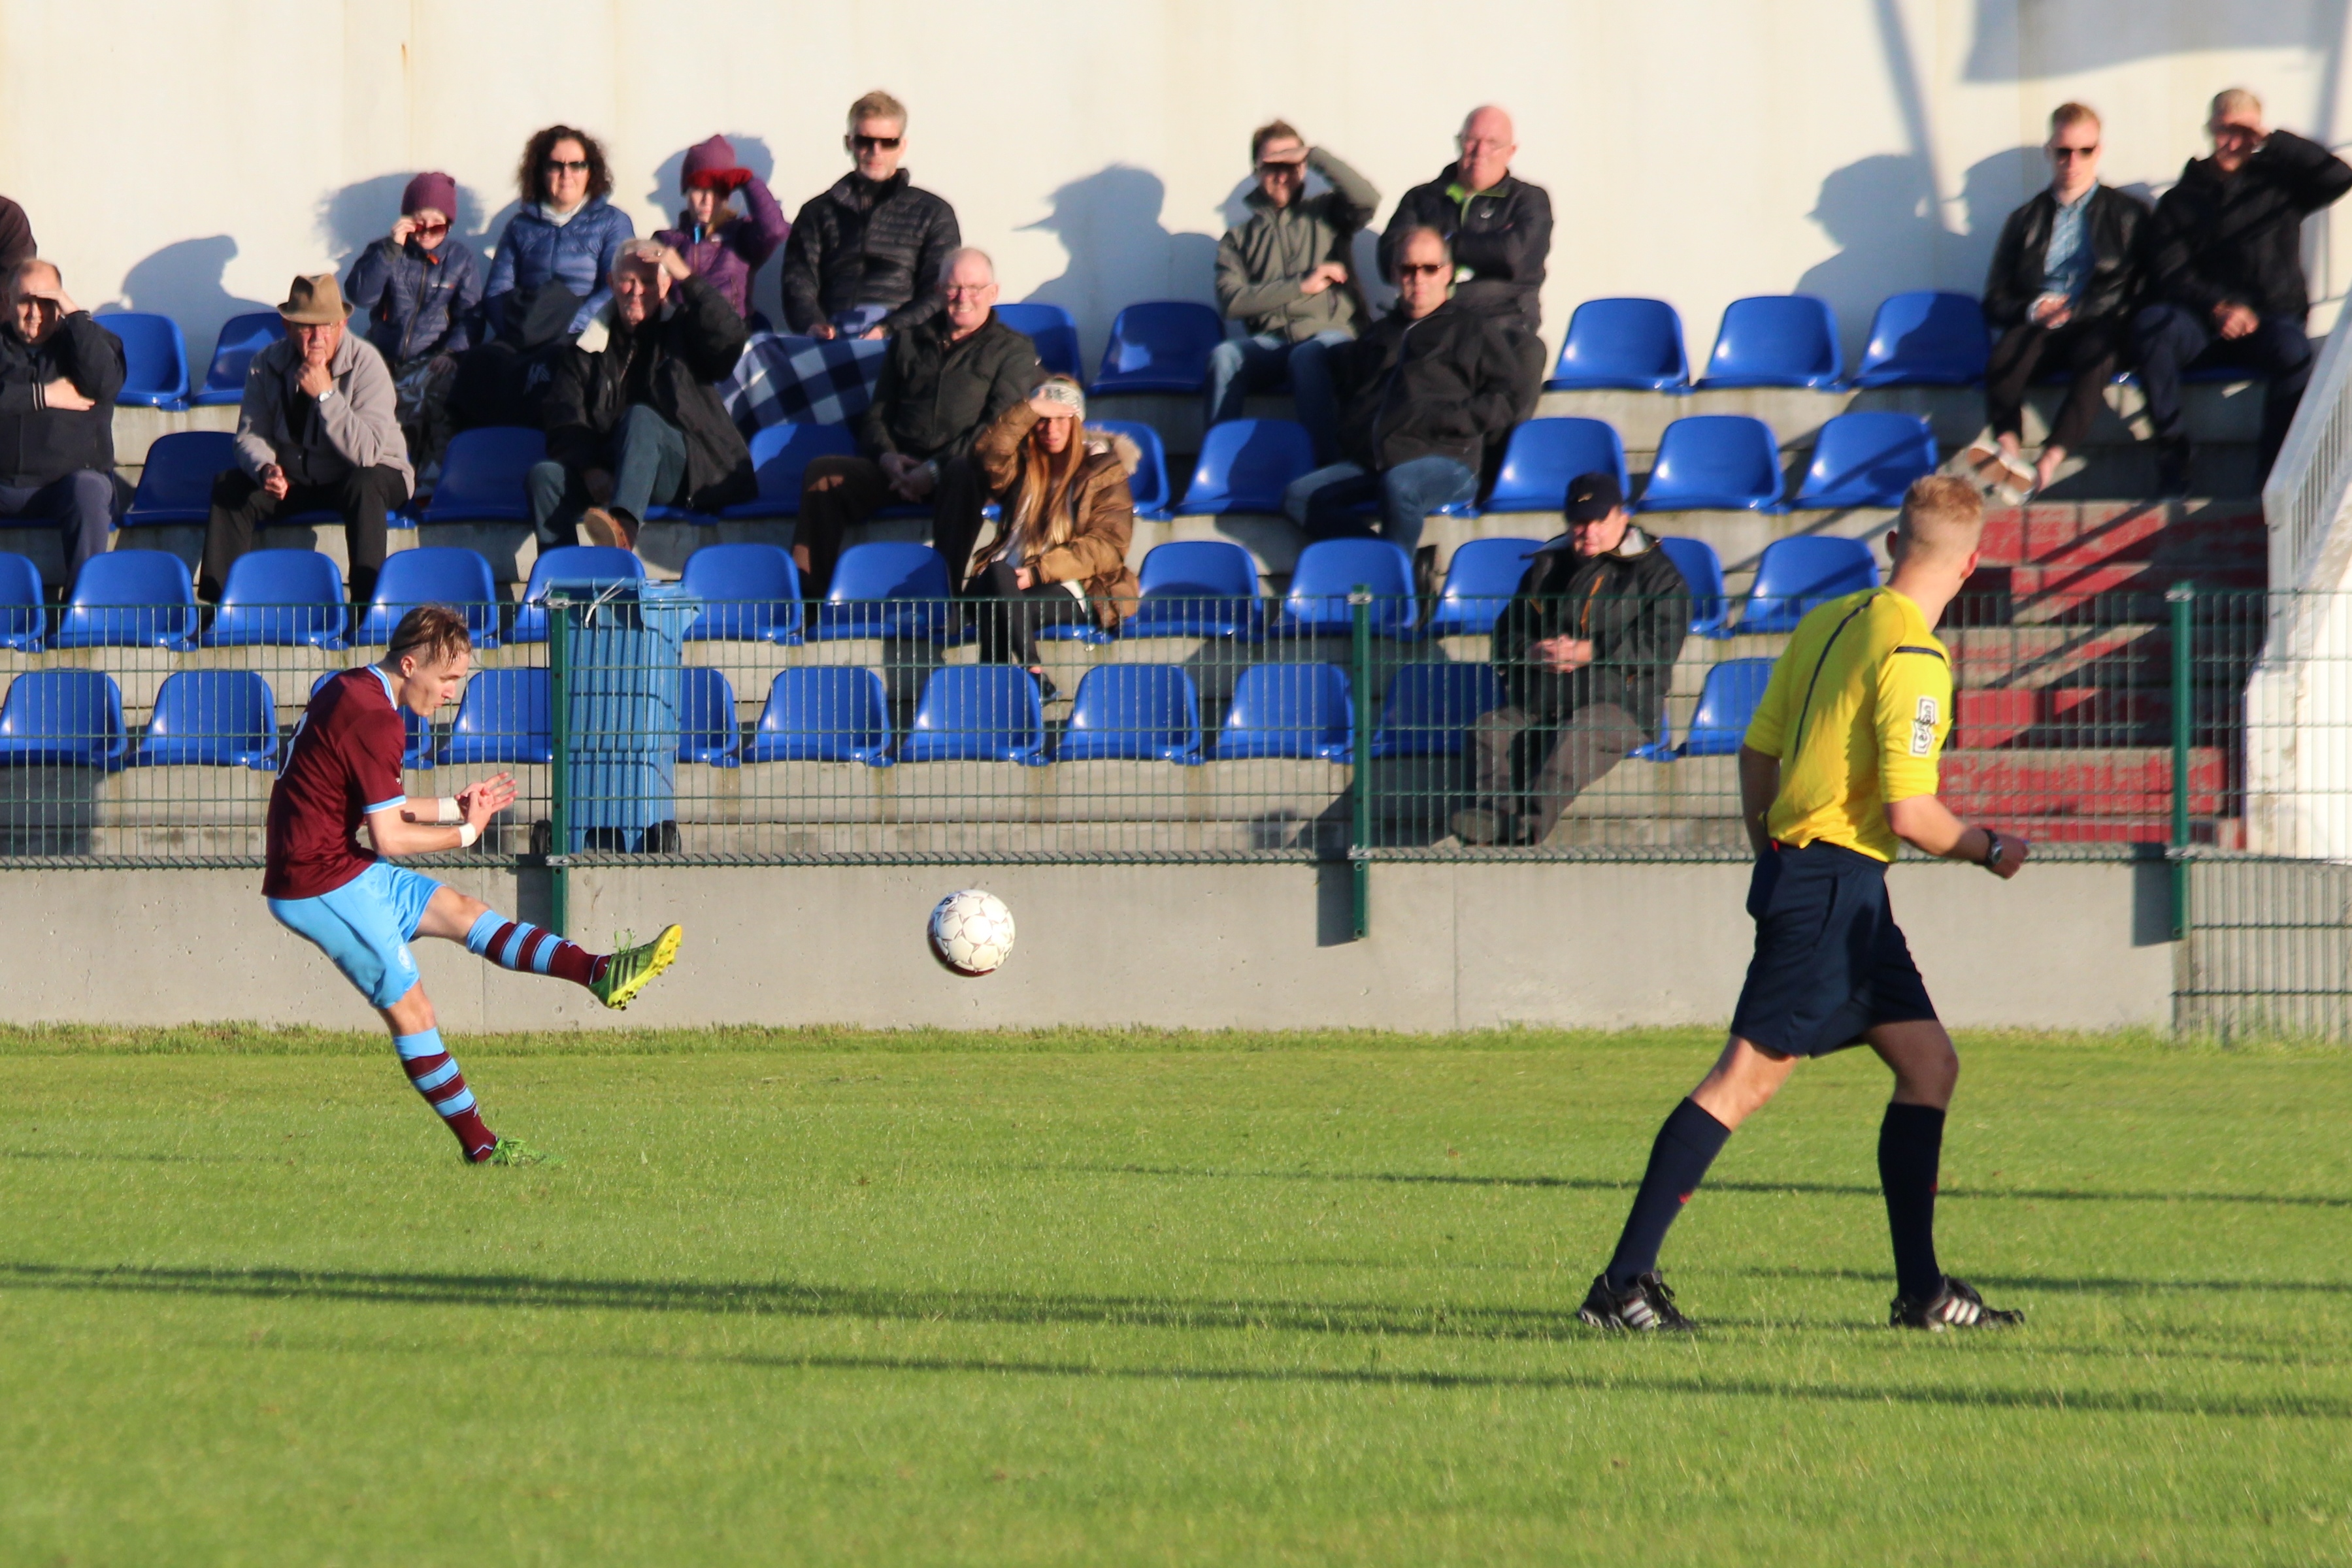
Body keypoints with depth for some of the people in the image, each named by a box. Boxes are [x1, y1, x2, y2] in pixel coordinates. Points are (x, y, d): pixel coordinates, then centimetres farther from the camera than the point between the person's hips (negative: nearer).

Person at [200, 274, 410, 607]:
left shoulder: (365, 363, -21)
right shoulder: (267, 364, -8)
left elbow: (367, 452, -28)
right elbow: (250, 435, -6)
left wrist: (325, 395, -36)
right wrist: (266, 469, -29)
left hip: (364, 474, -4)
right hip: (295, 477, 4)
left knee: (364, 485, -36)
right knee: (229, 488, -17)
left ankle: (368, 605, -34)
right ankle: (219, 602, -11)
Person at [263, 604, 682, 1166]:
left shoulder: (348, 690, 12)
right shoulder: (375, 719, -20)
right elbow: (388, 837, -21)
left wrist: (454, 807, 12)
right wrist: (466, 833, -6)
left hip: (334, 866, 10)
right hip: (322, 883, -10)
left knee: (462, 911, 10)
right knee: (410, 1007, -5)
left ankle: (599, 973, 9)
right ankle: (479, 1144, -1)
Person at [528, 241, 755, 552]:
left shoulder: (683, 331, 13)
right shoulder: (588, 346, 15)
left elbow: (730, 340, -10)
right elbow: (565, 418, 3)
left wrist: (687, 278, -13)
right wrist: (589, 469, -16)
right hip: (606, 476, 2)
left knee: (641, 418, -35)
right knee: (544, 476, -27)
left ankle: (624, 527, -59)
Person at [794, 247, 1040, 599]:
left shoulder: (1013, 350, 11)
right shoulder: (909, 342, 25)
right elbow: (876, 414, 23)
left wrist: (936, 470, -13)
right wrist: (887, 456, -1)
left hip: (958, 468, -4)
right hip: (901, 468, 4)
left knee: (964, 477, -40)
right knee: (823, 473, -20)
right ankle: (809, 598, -24)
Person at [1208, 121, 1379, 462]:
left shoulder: (1325, 213, 17)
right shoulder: (1239, 238, 19)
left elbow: (1367, 199, -5)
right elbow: (1231, 300, 2)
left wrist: (1314, 155, -5)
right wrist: (1302, 286, -4)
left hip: (1329, 334, -2)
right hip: (1270, 341, 2)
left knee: (1308, 355, -38)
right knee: (1224, 355, -31)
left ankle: (1323, 466, -41)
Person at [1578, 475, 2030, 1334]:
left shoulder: (1830, 621, 11)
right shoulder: (1912, 657, -15)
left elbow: (1758, 750, 16)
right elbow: (1909, 813, -19)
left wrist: (1770, 853, 25)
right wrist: (1985, 848, -1)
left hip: (1797, 868, 9)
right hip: (1833, 883, -9)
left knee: (1931, 1065, 11)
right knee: (1746, 1078, -10)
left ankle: (1921, 1290, 11)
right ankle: (1624, 1280, -12)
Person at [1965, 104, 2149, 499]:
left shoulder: (2128, 214, 18)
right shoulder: (2026, 220, 23)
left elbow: (2142, 289, 8)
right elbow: (1995, 302, 16)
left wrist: (2072, 313, -6)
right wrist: (2032, 310, -7)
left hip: (2097, 329, -2)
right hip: (2038, 330, 2)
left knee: (2097, 349, -38)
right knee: (2011, 345, -34)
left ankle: (2048, 463, -56)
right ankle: (2008, 450, -55)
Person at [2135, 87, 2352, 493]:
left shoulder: (2278, 183, 15)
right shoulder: (2181, 201, 15)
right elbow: (2170, 276, 3)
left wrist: (2272, 140, -2)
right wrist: (2219, 308, -17)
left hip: (2270, 318, -1)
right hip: (2200, 324, 1)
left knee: (2292, 348, -37)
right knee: (2150, 322, -33)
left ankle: (2274, 474, -33)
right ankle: (2172, 458, -30)